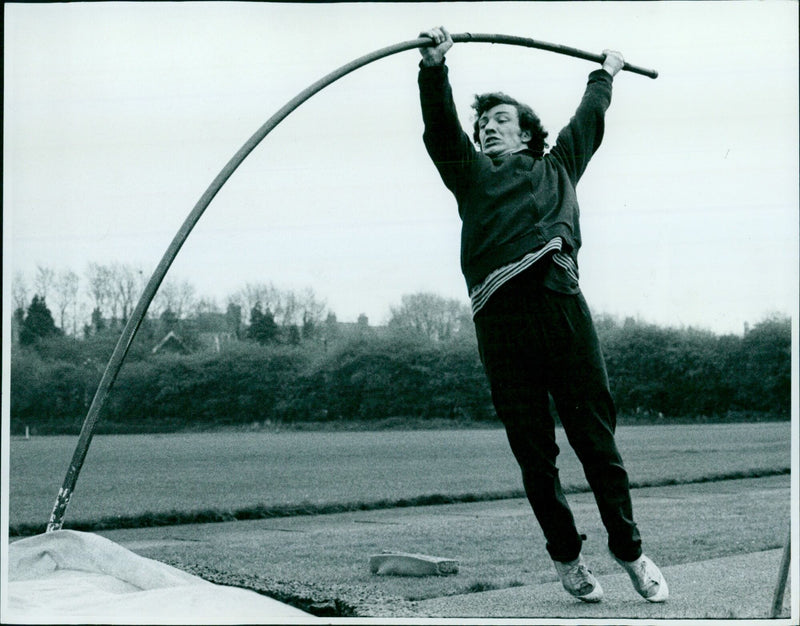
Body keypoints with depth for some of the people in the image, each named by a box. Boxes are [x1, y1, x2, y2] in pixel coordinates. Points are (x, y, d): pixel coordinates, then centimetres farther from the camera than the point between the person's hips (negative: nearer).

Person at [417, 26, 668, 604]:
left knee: (595, 435, -2)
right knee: (534, 449, 0)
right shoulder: (471, 175, 25)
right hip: (498, 315, 0)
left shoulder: (556, 168, 28)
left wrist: (606, 74, 57)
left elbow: (589, 119, 41)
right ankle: (566, 556, 11)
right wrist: (434, 67, -1)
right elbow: (440, 127, 12)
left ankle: (630, 549, 9)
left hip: (559, 299, 0)